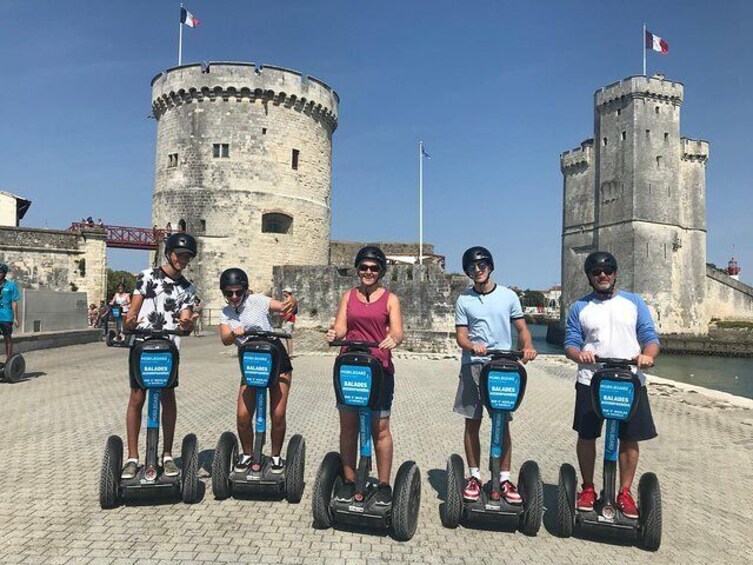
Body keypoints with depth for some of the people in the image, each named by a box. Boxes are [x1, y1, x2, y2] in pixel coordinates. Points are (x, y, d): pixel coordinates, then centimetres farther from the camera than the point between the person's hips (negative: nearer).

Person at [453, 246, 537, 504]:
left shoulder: (508, 296, 5)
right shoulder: (464, 300, 5)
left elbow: (522, 329, 8)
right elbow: (460, 335, 2)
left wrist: (527, 346, -13)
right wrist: (472, 346, -20)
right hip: (472, 366, 1)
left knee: (503, 424, 2)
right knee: (472, 423, 5)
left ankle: (504, 478, 12)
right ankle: (474, 476, 17)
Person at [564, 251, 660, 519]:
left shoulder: (634, 302, 10)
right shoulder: (579, 307, 9)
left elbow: (650, 336, 3)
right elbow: (570, 343, 4)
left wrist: (647, 355, -18)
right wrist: (579, 355, -18)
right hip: (591, 383, 0)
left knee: (629, 438, 4)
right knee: (586, 436, 6)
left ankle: (625, 493, 20)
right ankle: (588, 489, 22)